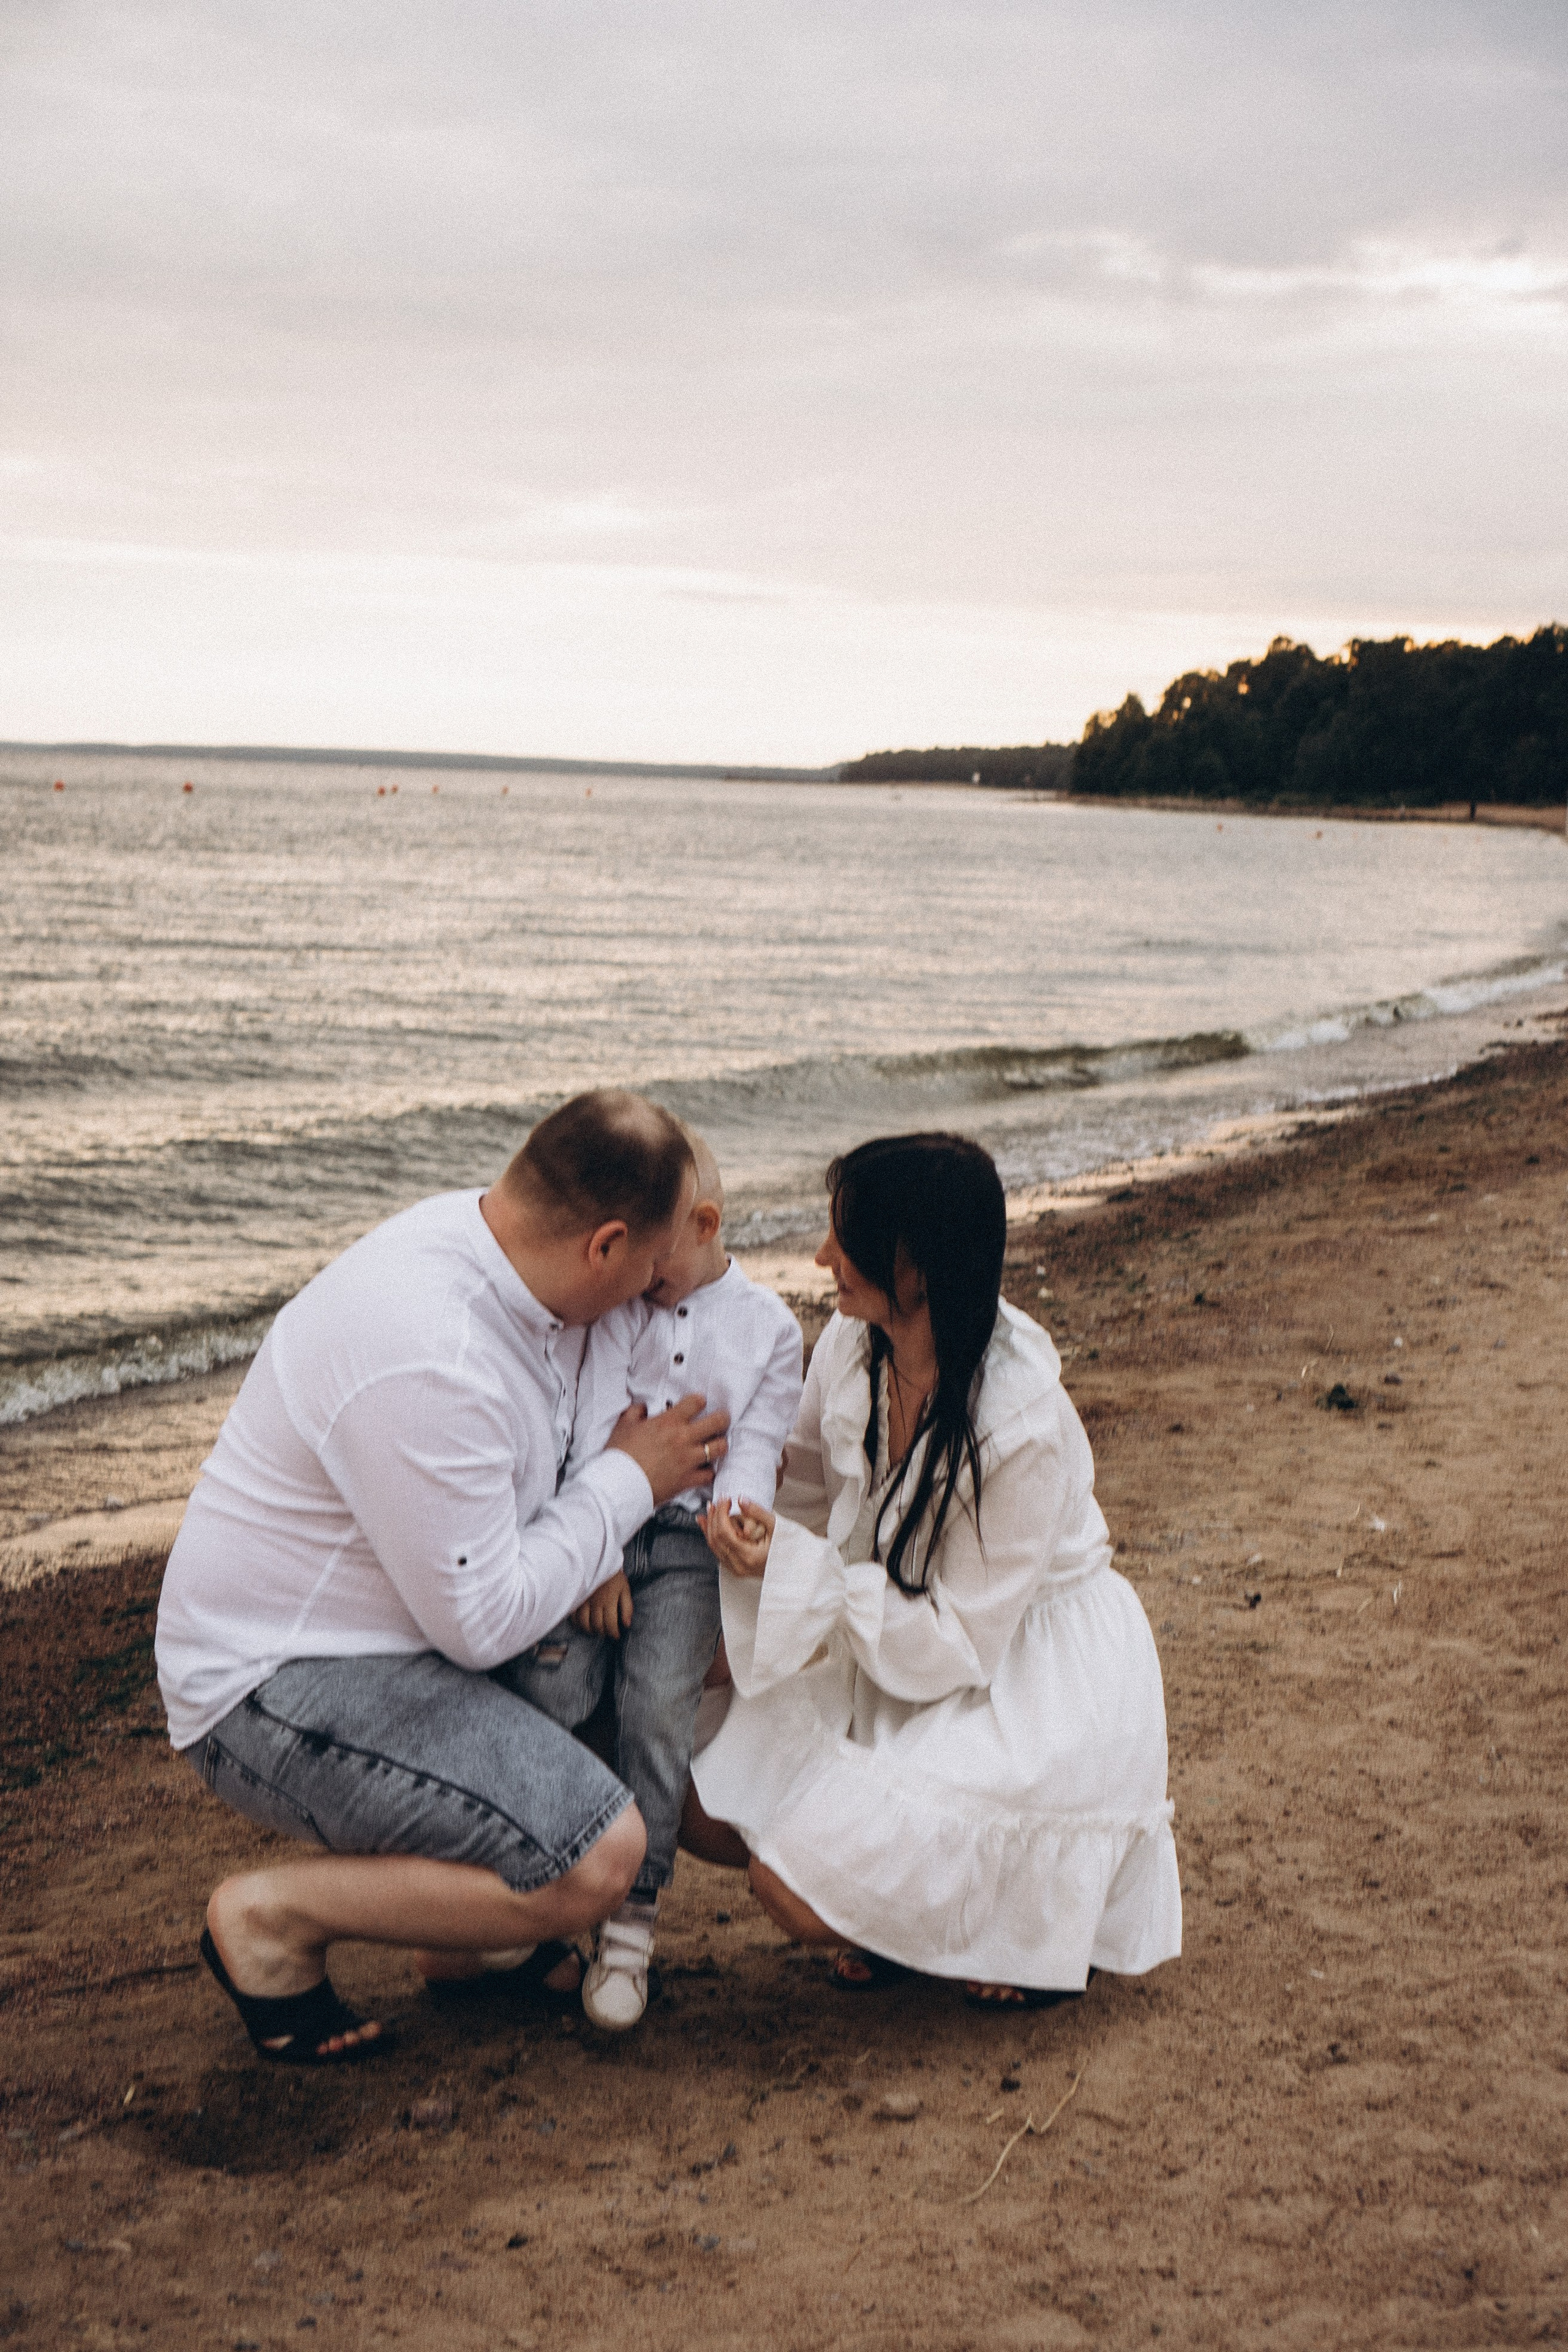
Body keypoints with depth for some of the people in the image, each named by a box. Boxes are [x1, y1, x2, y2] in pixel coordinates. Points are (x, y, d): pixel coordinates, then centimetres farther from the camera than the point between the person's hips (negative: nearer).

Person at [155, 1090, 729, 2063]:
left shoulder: (493, 1237, -2)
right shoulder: (427, 1360, -32)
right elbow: (482, 1622, -23)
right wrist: (628, 1482, -13)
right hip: (281, 1690, -10)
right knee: (598, 1859, -21)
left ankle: (472, 1918, 15)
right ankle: (275, 1914, -4)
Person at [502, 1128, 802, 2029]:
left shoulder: (768, 1325, 8)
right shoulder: (615, 1306, 9)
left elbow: (758, 1448, 2)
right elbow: (590, 1431, -1)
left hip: (690, 1542, -1)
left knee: (658, 1709, -18)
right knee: (545, 1690, -17)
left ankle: (631, 1916, -7)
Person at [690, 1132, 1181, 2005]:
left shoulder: (1025, 1431, -30)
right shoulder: (852, 1345, -10)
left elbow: (958, 1644, -24)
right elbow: (814, 1500, 7)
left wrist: (797, 1569, -29)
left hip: (1029, 1686, -7)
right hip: (895, 1648, 7)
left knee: (804, 1894, -18)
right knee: (711, 1811, -2)